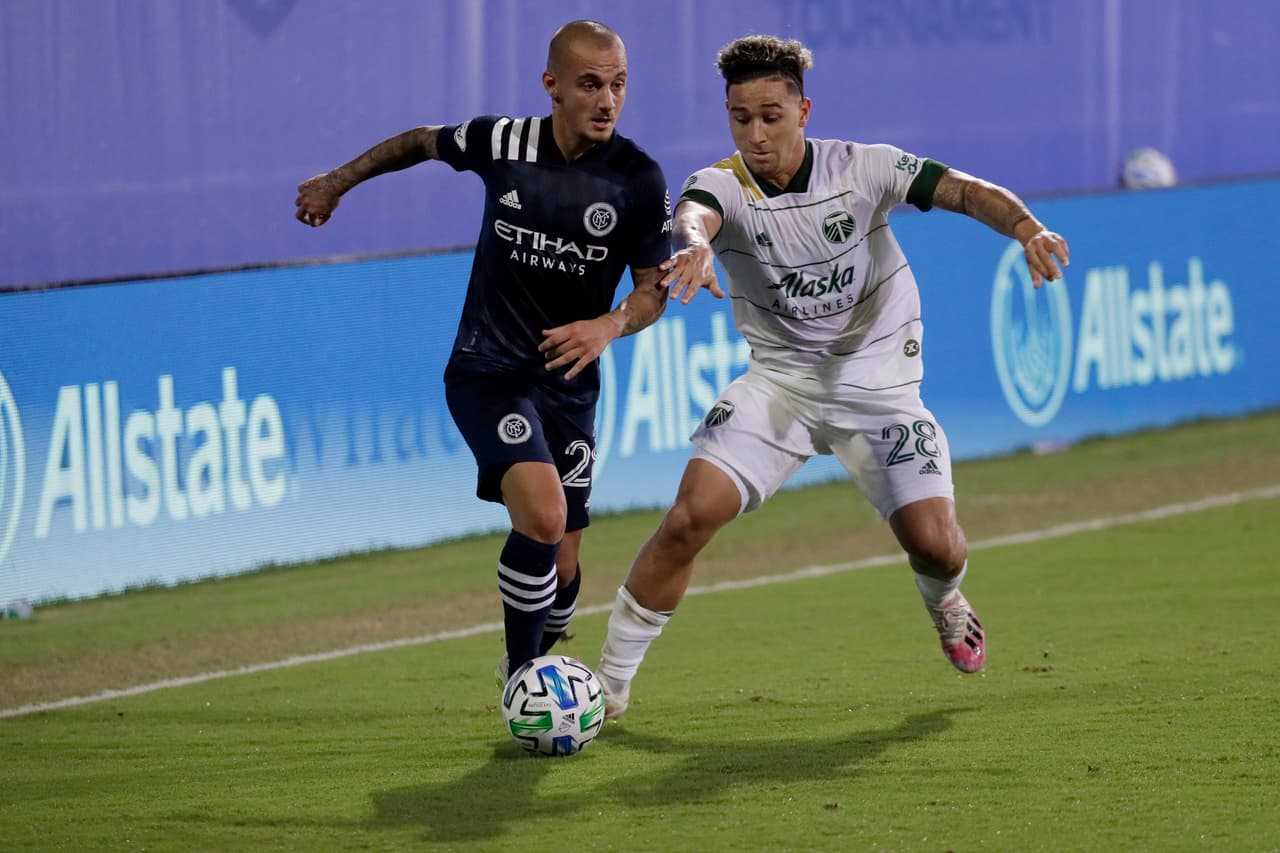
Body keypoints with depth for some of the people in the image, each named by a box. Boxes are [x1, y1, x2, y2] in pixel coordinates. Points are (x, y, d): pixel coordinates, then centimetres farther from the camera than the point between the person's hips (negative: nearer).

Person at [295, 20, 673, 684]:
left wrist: (609, 326, -21)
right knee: (542, 517, -26)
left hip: (569, 382, 2)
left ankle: (531, 666, 36)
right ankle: (520, 675, -9)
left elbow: (654, 286, 0)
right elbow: (421, 142, 14)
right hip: (487, 372, -2)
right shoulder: (502, 142, -7)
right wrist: (339, 182, 26)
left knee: (561, 566, 4)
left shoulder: (639, 179, -7)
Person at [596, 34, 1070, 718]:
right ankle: (609, 683, -6)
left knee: (934, 546, -9)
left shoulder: (863, 168, -11)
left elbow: (965, 192, -21)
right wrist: (695, 243, -63)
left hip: (878, 379, 0)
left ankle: (943, 600, 31)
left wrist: (1027, 227, -43)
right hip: (779, 379, 0)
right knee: (691, 515, -19)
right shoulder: (723, 184, -13)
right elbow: (692, 214, -38)